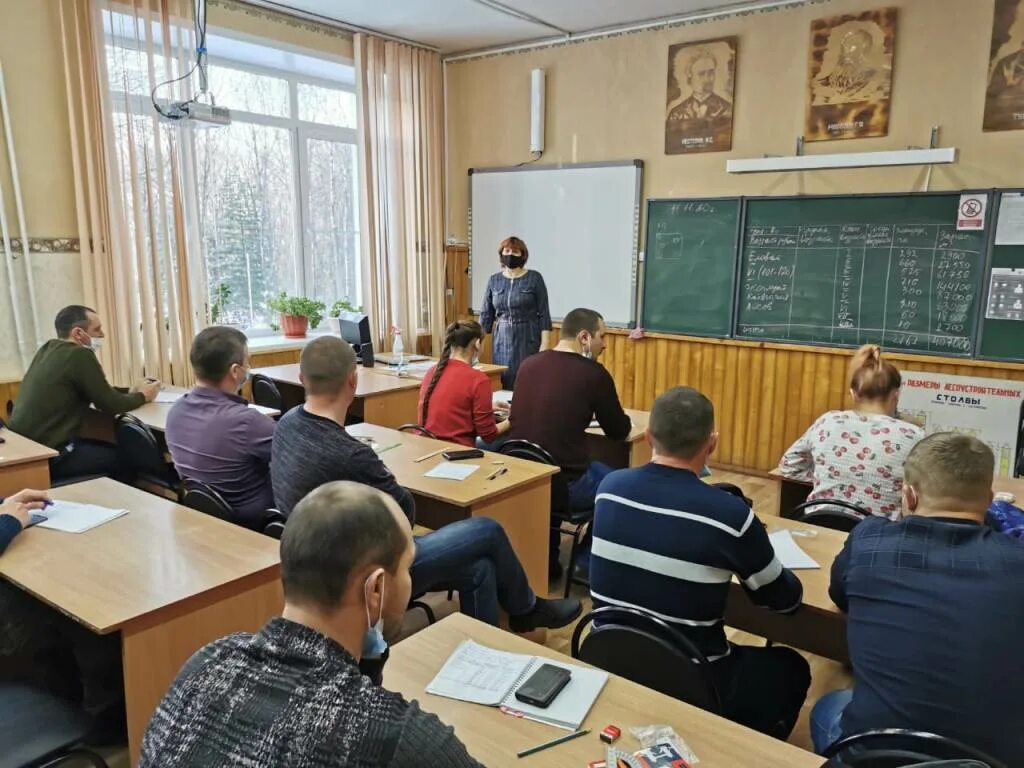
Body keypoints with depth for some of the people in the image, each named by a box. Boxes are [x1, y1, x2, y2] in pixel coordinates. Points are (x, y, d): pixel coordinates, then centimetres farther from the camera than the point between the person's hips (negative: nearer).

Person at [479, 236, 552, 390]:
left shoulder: (534, 278, -4)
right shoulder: (494, 280, 6)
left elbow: (544, 314, -5)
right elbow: (486, 314, 9)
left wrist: (545, 344, -12)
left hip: (528, 339, -3)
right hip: (502, 341, 3)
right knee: (504, 383, 2)